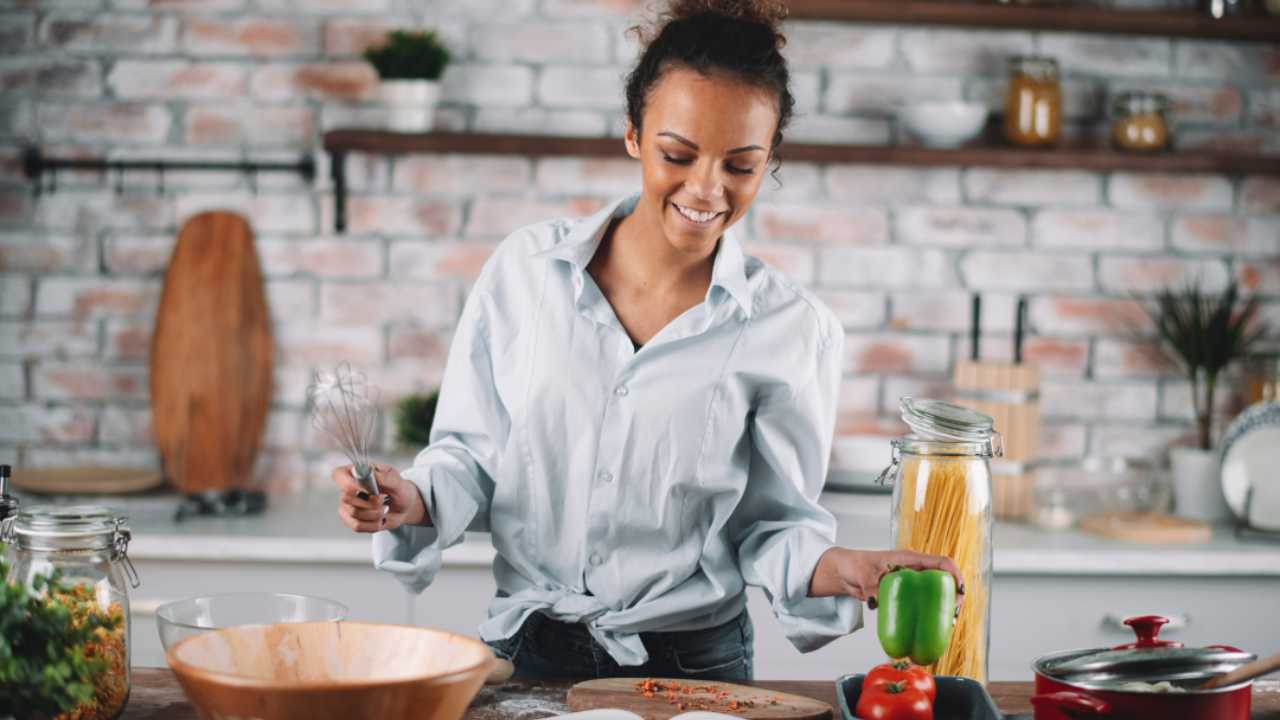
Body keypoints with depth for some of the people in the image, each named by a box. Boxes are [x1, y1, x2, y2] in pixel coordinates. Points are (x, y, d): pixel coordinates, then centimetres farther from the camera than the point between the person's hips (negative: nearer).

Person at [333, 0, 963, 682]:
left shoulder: (792, 330, -4)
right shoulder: (525, 268, 0)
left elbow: (768, 523, 2)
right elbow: (471, 454, 6)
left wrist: (835, 569, -17)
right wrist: (413, 502, -13)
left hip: (692, 669, 0)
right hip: (527, 656, 0)